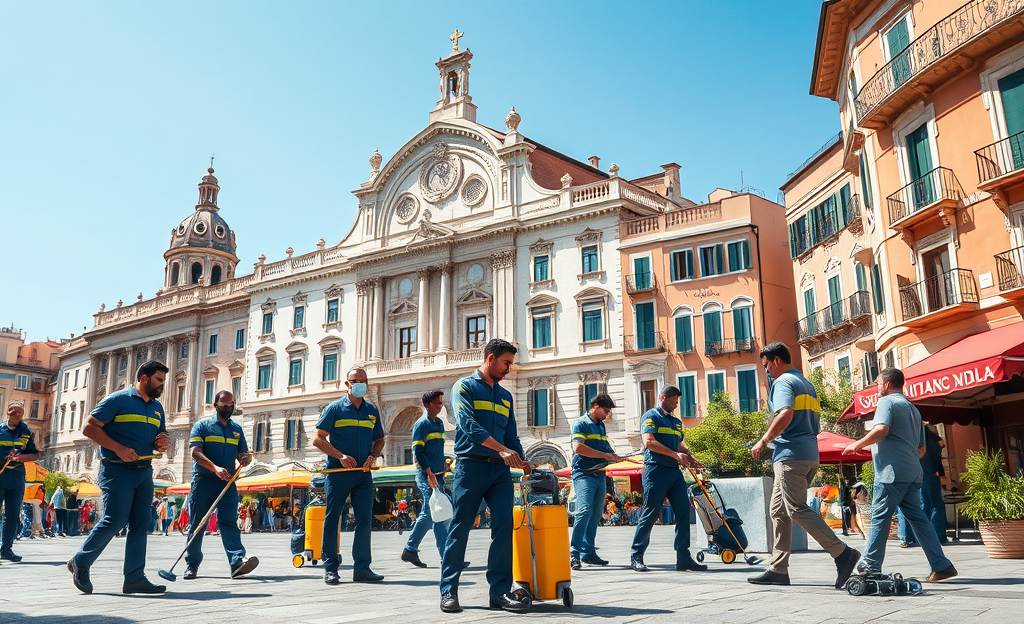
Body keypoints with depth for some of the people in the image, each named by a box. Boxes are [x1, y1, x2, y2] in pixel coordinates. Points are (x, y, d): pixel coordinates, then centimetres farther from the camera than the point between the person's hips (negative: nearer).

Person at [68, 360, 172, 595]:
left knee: (140, 524, 4)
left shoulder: (157, 407, 16)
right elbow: (89, 428, -10)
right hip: (117, 471, -7)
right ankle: (80, 562, 12)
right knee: (115, 520, -11)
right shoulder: (117, 399, -5)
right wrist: (119, 448, -19)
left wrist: (162, 443, 0)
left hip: (145, 471, 7)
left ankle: (135, 578, 7)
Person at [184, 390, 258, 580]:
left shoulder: (237, 429, 18)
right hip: (203, 479, -2)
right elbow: (196, 452, -8)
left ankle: (238, 563, -20)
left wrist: (245, 458, -9)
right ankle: (191, 566, 15)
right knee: (197, 523, 4)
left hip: (227, 481, 3)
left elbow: (243, 453, 18)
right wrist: (215, 468, -24)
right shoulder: (202, 425, 4)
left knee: (229, 521, -8)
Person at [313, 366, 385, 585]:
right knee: (332, 518, 3)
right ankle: (330, 568, 12)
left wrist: (373, 456, -2)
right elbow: (319, 439, -3)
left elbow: (379, 440, 19)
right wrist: (341, 456, -14)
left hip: (363, 473, 4)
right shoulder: (335, 408, 1)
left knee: (365, 519, 1)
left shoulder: (372, 411, 12)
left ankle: (362, 568, 8)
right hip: (337, 473, -3)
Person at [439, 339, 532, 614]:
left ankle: (500, 591, 2)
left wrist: (521, 461, 1)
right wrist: (501, 449, -23)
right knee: (460, 528, 0)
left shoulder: (505, 396, 19)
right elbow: (468, 424, -15)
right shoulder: (465, 386, 1)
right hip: (471, 465, -5)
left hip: (500, 469, 5)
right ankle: (448, 590, 11)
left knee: (504, 525, -4)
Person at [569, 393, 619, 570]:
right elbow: (578, 447, -19)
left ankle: (588, 552, 15)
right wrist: (604, 455, -18)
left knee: (596, 514, 8)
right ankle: (574, 552, -16)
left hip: (599, 475, 8)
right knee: (585, 510, -20)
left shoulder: (601, 426, 20)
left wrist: (614, 457, 11)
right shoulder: (581, 423, -5)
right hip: (583, 474, -8)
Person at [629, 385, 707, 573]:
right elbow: (649, 441, -15)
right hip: (656, 471, -7)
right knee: (649, 515, -3)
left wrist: (691, 459, 2)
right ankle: (636, 557, 7)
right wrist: (676, 454, -19)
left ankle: (683, 558, 7)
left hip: (675, 472, 7)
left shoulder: (676, 422, 21)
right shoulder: (651, 417, -2)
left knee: (683, 512, 1)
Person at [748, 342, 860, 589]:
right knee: (778, 510, 11)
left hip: (791, 454, -10)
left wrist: (763, 441, -15)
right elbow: (816, 424, 23)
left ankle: (843, 553, -15)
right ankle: (778, 569, 12)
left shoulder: (783, 381, -6)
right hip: (810, 454, 10)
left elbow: (785, 414, -23)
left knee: (797, 510, -11)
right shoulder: (807, 385, 22)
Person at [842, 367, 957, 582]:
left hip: (892, 472, -9)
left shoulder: (886, 402, -3)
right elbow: (922, 448, 25)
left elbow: (881, 430, -21)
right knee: (917, 517, 9)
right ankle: (941, 566, 5)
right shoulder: (913, 408, 24)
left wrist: (857, 444, -10)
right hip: (912, 473, 9)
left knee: (880, 517, -4)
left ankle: (871, 566, 0)